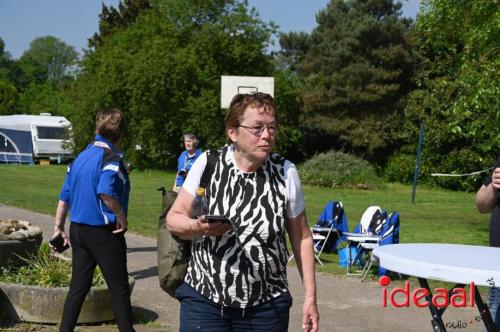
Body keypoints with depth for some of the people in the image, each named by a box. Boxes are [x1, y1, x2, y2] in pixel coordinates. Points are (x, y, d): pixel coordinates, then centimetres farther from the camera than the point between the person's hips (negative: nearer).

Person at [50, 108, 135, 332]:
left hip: (77, 230, 7)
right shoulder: (111, 159, -15)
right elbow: (105, 193, -32)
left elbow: (64, 196, 11)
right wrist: (121, 216, -19)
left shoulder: (80, 158, 9)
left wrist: (58, 227, 18)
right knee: (119, 288, 4)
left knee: (78, 286, 13)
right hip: (103, 232, -7)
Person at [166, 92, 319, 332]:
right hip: (204, 300, 0)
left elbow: (301, 236, 4)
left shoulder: (286, 173, -5)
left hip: (267, 307, 1)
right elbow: (174, 218, 1)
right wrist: (198, 227, -21)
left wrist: (310, 296, 4)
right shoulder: (207, 164, -6)